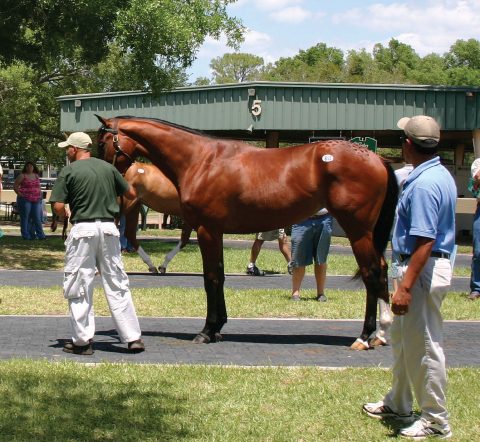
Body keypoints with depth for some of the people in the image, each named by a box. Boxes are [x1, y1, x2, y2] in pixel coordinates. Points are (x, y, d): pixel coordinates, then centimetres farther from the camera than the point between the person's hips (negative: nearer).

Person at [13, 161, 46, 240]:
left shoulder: (36, 176, 15)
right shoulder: (22, 176, 0)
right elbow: (15, 186, -1)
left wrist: (40, 194, 13)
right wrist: (20, 194, -10)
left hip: (36, 200, 4)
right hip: (25, 200, -4)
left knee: (37, 217, 2)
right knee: (25, 217, -2)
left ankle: (40, 234, 7)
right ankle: (26, 235, 3)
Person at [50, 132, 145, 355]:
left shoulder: (69, 171, -4)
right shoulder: (108, 168, 8)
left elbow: (58, 206, -10)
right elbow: (131, 194, 15)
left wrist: (65, 215, 12)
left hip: (83, 229, -4)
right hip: (109, 228, 4)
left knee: (78, 286, 5)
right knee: (117, 285, 10)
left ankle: (82, 340, 6)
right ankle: (133, 337, 10)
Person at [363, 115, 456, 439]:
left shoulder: (424, 185, -24)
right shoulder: (441, 175, 9)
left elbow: (424, 242, -28)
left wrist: (405, 286, -28)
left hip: (424, 270, -11)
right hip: (427, 266, 11)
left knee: (423, 346, -1)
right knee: (403, 339, 23)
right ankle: (398, 404, 37)